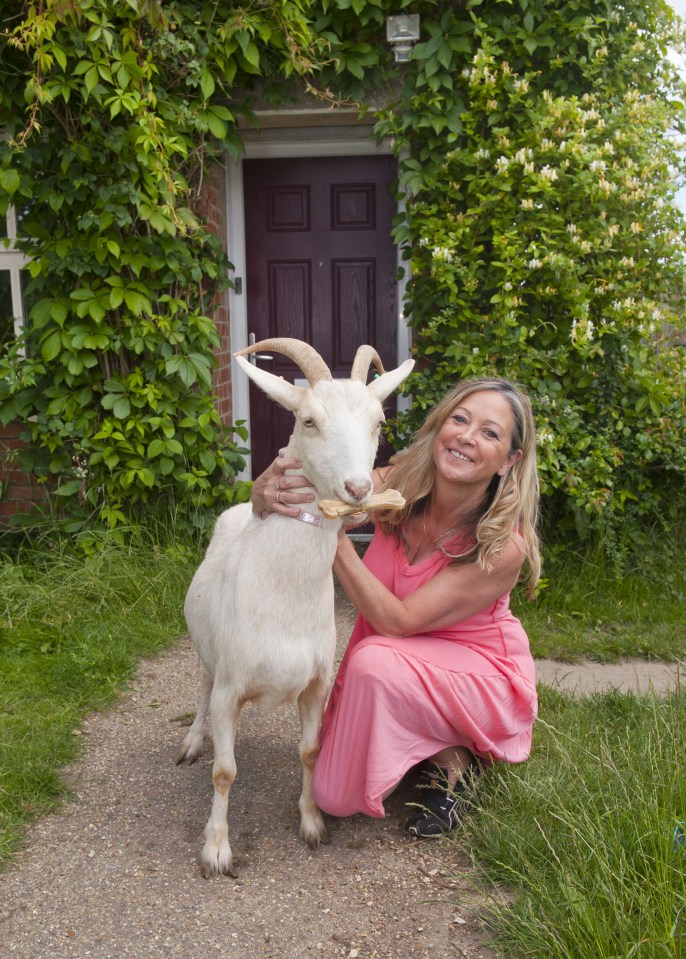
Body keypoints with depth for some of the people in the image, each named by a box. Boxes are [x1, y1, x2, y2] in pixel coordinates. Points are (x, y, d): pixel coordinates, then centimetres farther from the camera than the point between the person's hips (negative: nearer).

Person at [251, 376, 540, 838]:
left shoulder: (505, 544, -28)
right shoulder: (397, 485, -17)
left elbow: (399, 620, -29)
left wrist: (335, 536, -38)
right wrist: (270, 492, -48)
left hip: (480, 675, -4)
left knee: (373, 662, -33)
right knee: (336, 797, -3)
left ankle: (453, 758, -6)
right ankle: (429, 743, 21)